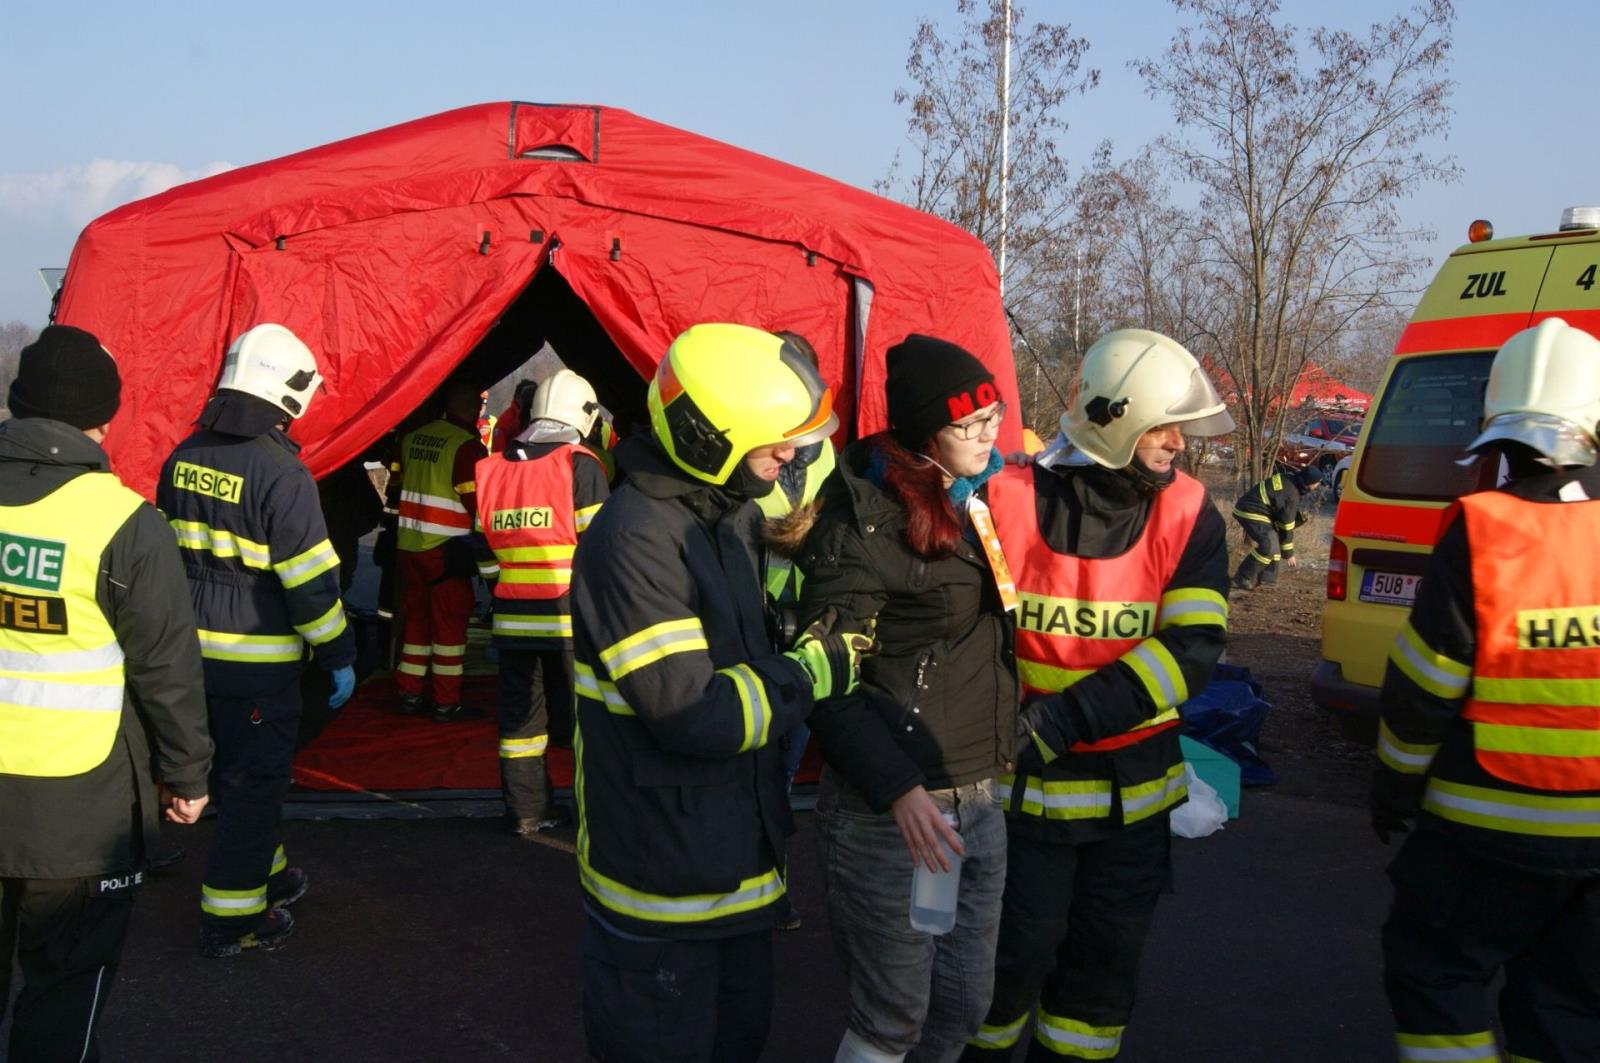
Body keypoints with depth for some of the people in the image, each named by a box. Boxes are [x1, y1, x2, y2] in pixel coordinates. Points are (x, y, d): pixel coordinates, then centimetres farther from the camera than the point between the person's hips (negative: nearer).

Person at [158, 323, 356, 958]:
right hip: (257, 659, -8)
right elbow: (310, 580, -18)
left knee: (232, 770, 21)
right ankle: (232, 918, 10)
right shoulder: (279, 473, -19)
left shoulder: (184, 458, 5)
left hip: (191, 649, 8)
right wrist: (338, 655, -8)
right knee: (255, 781, 3)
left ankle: (264, 874, 38)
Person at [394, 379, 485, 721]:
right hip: (446, 548, -7)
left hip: (408, 543, 7)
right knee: (449, 623, 1)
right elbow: (477, 500, -14)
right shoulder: (466, 445, -15)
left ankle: (409, 694, 21)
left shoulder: (412, 438, 8)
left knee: (416, 617, 16)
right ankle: (447, 703, 6)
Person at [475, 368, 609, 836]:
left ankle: (526, 810, 20)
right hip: (569, 619, -5)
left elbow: (485, 550, 15)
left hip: (513, 617, 5)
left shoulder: (491, 469, 10)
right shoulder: (580, 464, -8)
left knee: (519, 714, 12)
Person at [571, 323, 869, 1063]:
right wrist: (814, 672, -15)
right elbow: (695, 717, -27)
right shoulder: (635, 541, -24)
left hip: (737, 857, 9)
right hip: (661, 885, -9)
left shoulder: (728, 515, 8)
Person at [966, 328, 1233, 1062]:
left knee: (1109, 957, 17)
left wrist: (1063, 718, -24)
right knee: (1013, 954, 8)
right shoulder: (1009, 501, -12)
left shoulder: (1188, 515, -5)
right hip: (1025, 782, -2)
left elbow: (1193, 647, -15)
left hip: (1136, 788, 3)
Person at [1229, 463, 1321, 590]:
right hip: (1251, 513, -10)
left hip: (1248, 506, 10)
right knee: (1268, 546, -17)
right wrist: (1288, 554, -3)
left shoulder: (1289, 477, 4)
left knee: (1274, 541, 12)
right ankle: (1243, 580, -12)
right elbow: (1286, 526, -13)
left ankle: (1267, 578, 14)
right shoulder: (1291, 496, -21)